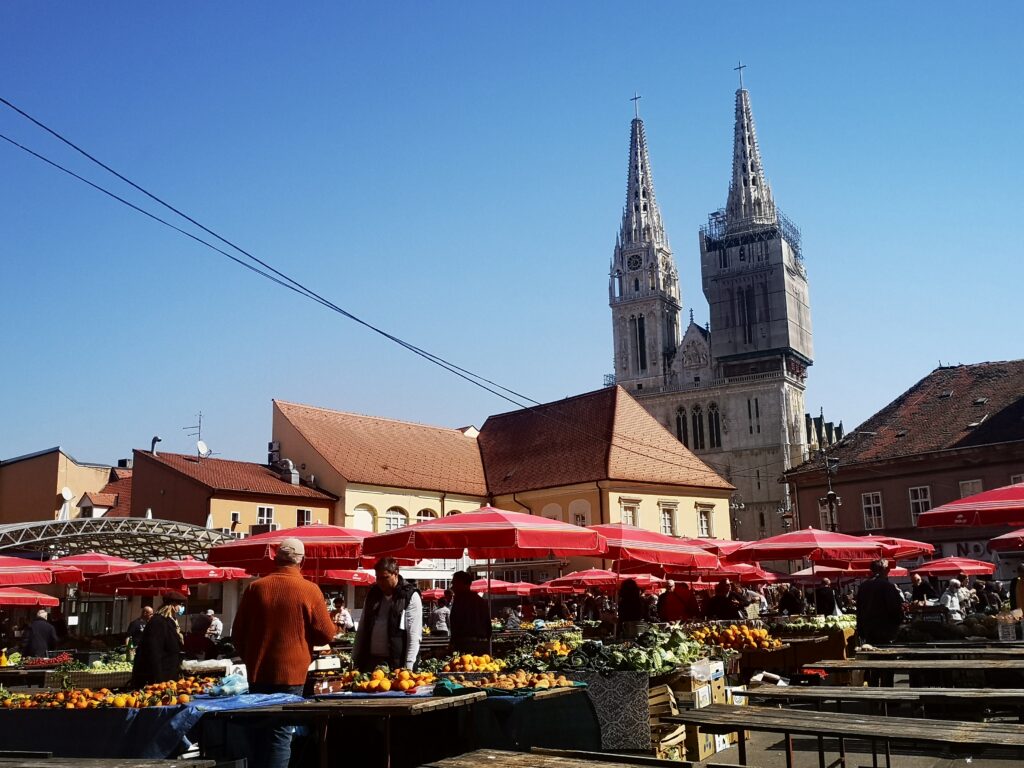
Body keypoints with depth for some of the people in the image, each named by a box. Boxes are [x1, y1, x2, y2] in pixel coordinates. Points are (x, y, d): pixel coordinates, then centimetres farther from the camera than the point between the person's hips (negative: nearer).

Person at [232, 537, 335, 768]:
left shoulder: (256, 587, 0)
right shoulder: (309, 590, -9)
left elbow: (238, 633, 7)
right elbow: (326, 634, -5)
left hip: (259, 672, 4)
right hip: (292, 672, -3)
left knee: (260, 733, 16)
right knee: (281, 734, 1)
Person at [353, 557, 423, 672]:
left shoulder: (411, 596, -6)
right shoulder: (372, 594, 11)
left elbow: (414, 635, -10)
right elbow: (362, 630, 16)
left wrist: (408, 666, -15)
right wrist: (355, 658, 11)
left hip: (396, 662, -5)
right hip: (370, 660, 5)